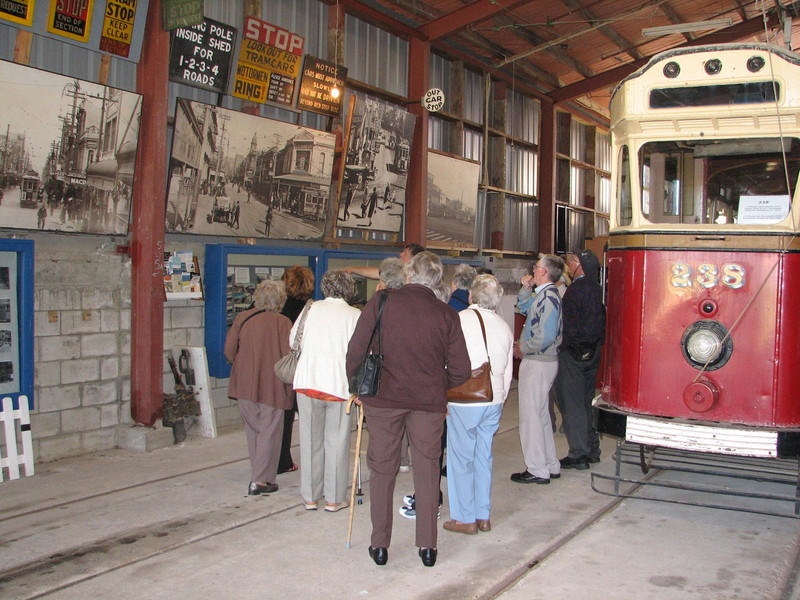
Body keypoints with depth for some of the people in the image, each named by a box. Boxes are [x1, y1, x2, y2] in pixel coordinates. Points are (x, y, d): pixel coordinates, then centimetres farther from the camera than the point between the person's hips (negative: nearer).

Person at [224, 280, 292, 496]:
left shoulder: (242, 318, 0)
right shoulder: (282, 323, -11)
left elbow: (229, 351, 1)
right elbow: (288, 357, -12)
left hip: (244, 386, 4)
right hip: (271, 386, -4)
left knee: (253, 430, 17)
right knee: (269, 432, 5)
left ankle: (259, 474, 24)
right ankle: (260, 481, 4)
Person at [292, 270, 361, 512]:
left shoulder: (311, 309, 4)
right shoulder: (355, 315, -2)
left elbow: (294, 342, 11)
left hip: (307, 380, 2)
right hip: (340, 383, -2)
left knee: (310, 440, 11)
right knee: (336, 442, 7)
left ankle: (310, 497, 20)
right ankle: (334, 499, 13)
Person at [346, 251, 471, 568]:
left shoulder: (380, 303, -4)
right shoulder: (447, 314, 0)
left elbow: (356, 351, -6)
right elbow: (460, 370, 0)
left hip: (383, 398, -1)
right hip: (429, 402, 1)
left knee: (382, 470, 10)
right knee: (427, 469, 11)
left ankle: (379, 545, 18)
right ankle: (427, 546, 17)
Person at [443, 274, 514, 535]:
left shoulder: (460, 319, -9)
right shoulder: (504, 327, 9)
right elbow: (508, 372, 14)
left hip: (464, 401, -6)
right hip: (494, 400, 6)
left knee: (461, 458, 3)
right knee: (484, 457, 14)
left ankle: (465, 518, 9)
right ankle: (483, 516, 20)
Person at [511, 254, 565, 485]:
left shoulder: (548, 297, -19)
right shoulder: (543, 295, 11)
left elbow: (545, 337, -25)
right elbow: (523, 306, 30)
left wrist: (522, 349, -13)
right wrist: (526, 288, 14)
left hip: (538, 363, -10)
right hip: (541, 362, 10)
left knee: (530, 415, -3)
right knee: (541, 414, 18)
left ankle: (537, 470, 4)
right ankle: (550, 466, 26)